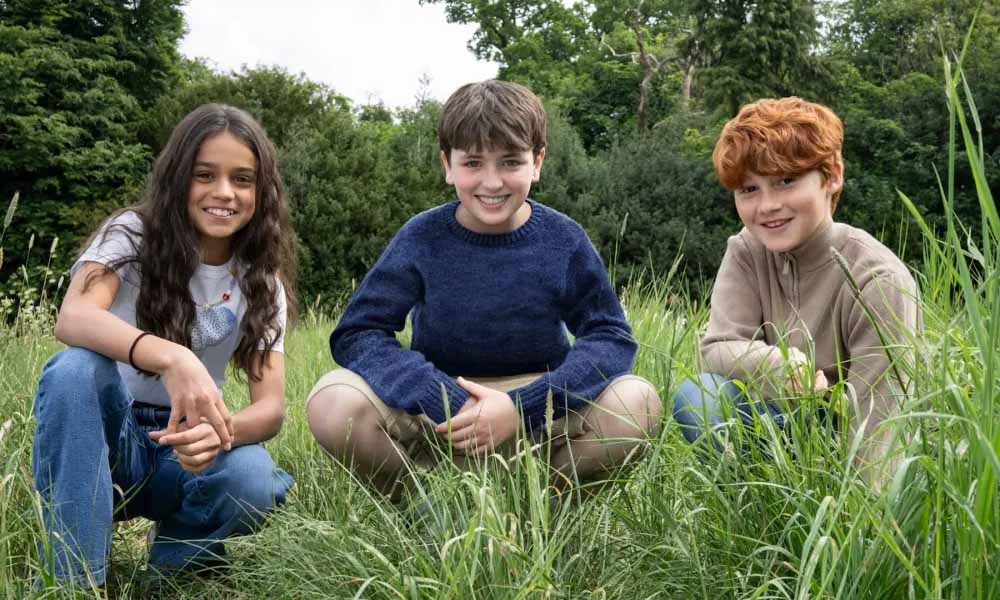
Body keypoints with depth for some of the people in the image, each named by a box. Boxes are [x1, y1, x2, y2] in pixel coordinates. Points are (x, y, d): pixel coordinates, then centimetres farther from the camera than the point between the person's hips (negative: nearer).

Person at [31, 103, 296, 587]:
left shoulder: (260, 280, -3)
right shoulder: (132, 235, -9)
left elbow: (270, 406, -13)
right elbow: (72, 319, -31)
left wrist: (220, 430, -38)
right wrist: (170, 357, -51)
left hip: (185, 447, 1)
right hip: (99, 438, -1)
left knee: (252, 479, -32)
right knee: (77, 368, -33)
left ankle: (174, 557, 2)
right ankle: (71, 582, -24)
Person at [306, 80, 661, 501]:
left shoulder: (563, 240, -6)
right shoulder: (422, 238, -7)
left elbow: (611, 338, -9)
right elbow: (356, 334, -11)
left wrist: (521, 406, -24)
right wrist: (449, 403, -26)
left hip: (539, 410, 1)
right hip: (437, 410, 0)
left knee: (636, 403, -27)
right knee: (333, 404, -27)